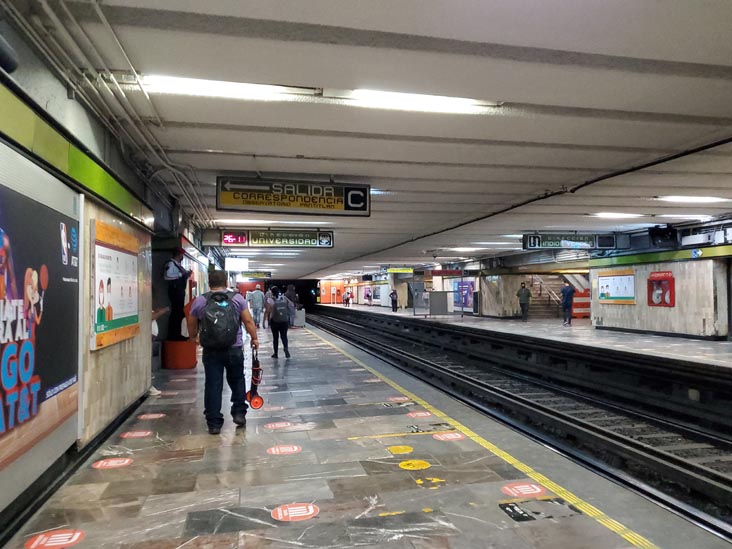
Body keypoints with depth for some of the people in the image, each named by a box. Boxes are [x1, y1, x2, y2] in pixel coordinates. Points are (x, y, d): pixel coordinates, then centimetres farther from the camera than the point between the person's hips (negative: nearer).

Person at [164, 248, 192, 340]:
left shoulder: (177, 264, 18)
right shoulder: (170, 263, -10)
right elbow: (167, 276, -21)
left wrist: (186, 274, 11)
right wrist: (180, 274, -19)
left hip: (180, 290, 10)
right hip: (175, 290, -10)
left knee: (180, 312, 12)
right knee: (175, 312, -10)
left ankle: (177, 334, 19)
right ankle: (172, 335, -4)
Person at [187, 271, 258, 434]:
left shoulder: (199, 301, 3)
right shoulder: (238, 298, 1)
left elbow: (192, 329, 8)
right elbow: (248, 321, 0)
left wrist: (194, 338, 27)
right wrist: (254, 338, 11)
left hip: (211, 351, 0)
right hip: (234, 349, 0)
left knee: (213, 385, 6)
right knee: (237, 381, 19)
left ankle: (214, 423, 10)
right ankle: (239, 413, 19)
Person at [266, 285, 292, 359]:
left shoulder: (270, 300, -9)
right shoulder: (284, 298, 0)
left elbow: (267, 311, -10)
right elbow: (289, 308, 3)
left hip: (274, 321, -2)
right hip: (284, 320, 2)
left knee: (275, 337, 10)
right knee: (284, 335, 11)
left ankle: (275, 353, 17)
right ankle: (286, 348, -16)